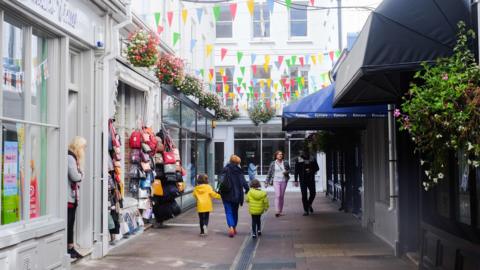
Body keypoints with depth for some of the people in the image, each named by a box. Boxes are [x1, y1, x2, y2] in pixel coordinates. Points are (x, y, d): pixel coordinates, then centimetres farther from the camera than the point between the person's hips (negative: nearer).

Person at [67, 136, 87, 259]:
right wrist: (81, 175, -2)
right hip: (68, 196, -10)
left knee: (70, 222, 14)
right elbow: (75, 176, -20)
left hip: (72, 196, 10)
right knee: (67, 222, -4)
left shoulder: (73, 157, 18)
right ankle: (67, 249, 2)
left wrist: (79, 175, -1)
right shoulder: (70, 157, -15)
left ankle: (70, 248, 21)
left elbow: (78, 176, 19)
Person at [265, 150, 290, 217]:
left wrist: (286, 172, -6)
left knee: (282, 196, 8)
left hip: (283, 181, 2)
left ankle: (281, 211, 17)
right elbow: (269, 173, 5)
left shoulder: (285, 163, 4)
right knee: (278, 195, -15)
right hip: (276, 181, -2)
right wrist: (267, 182, 4)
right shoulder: (273, 164, 0)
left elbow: (289, 170, 17)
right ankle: (277, 211, -18)